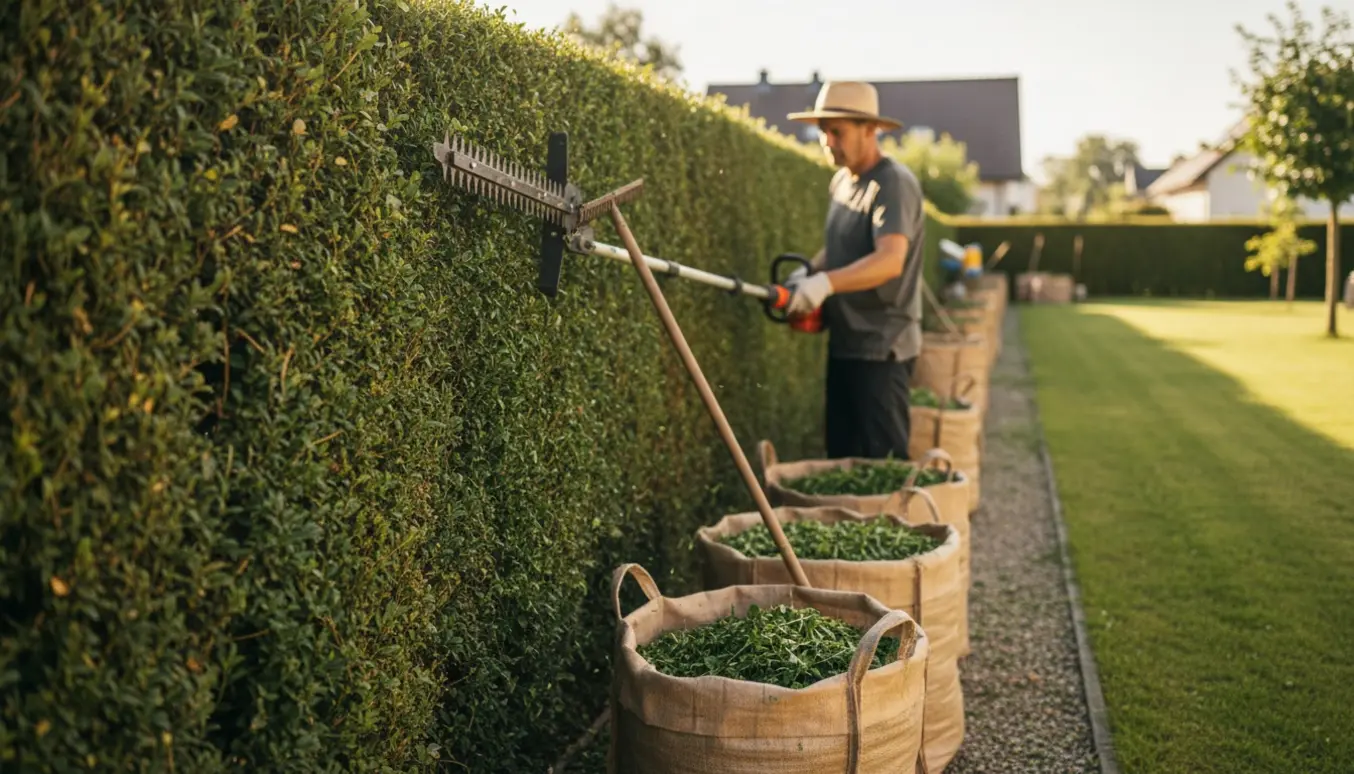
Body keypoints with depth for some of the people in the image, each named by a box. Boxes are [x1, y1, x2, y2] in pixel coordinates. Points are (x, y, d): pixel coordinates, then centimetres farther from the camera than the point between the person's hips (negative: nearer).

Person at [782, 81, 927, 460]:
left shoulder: (894, 183, -15)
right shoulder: (841, 181, 12)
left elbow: (890, 260, -30)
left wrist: (826, 283, -42)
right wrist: (807, 273, 3)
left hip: (882, 348, -9)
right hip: (843, 344, 9)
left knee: (882, 458, -6)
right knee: (840, 454, 14)